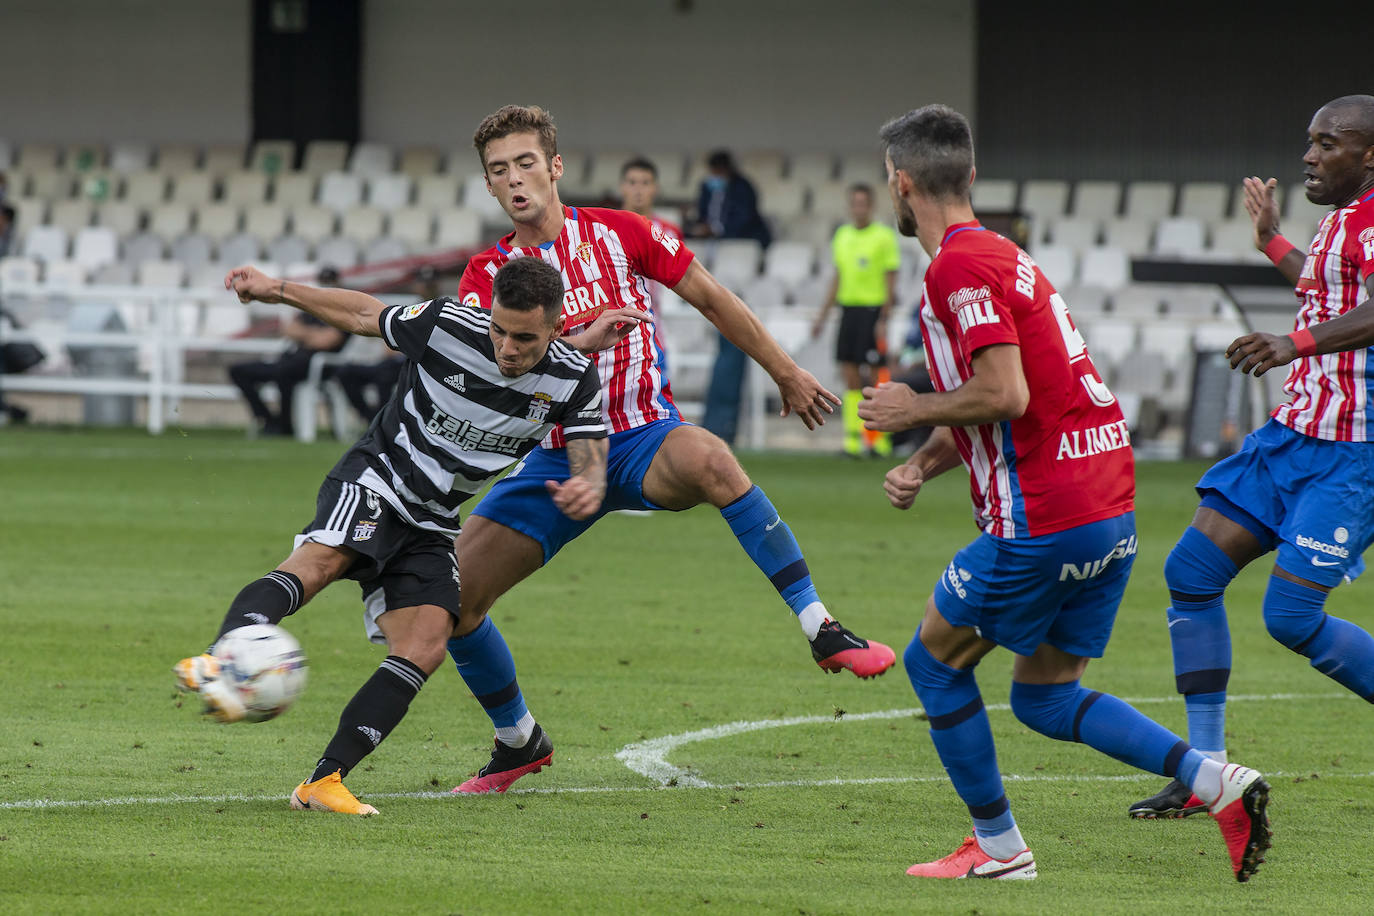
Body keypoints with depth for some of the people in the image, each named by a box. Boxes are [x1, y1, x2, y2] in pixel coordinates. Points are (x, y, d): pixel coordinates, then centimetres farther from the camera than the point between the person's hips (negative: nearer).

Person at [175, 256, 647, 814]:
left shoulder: (573, 382, -10)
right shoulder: (448, 326, -16)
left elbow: (591, 466, -7)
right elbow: (365, 315, 2)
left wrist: (586, 489, -32)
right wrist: (277, 290, 2)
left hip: (430, 527, 4)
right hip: (372, 482, -4)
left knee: (424, 647, -15)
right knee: (322, 559, -35)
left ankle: (324, 782, -16)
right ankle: (220, 661, -58)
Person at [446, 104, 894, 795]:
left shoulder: (618, 234, -1)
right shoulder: (487, 276, 3)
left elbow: (711, 299, 9)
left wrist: (786, 373, 13)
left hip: (644, 440, -3)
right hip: (556, 457, 3)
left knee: (708, 460, -40)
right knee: (452, 595, -7)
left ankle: (822, 630, -37)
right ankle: (519, 741, 18)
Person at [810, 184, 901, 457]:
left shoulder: (884, 237, -4)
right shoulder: (843, 235, 14)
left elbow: (890, 282, -6)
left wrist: (884, 319, -13)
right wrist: (823, 316, 18)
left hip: (872, 309, -6)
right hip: (848, 308, 6)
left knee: (875, 375, -5)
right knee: (850, 377, 2)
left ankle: (881, 438, 3)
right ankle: (853, 437, 3)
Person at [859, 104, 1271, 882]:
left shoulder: (959, 267, -13)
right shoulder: (1002, 256, 19)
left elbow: (1003, 394, -22)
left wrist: (915, 409, -6)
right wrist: (922, 465, 9)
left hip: (1045, 519, -9)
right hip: (1112, 507, 9)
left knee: (935, 660, 9)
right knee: (1045, 697, 16)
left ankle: (997, 846, 13)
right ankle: (1214, 780, -1)